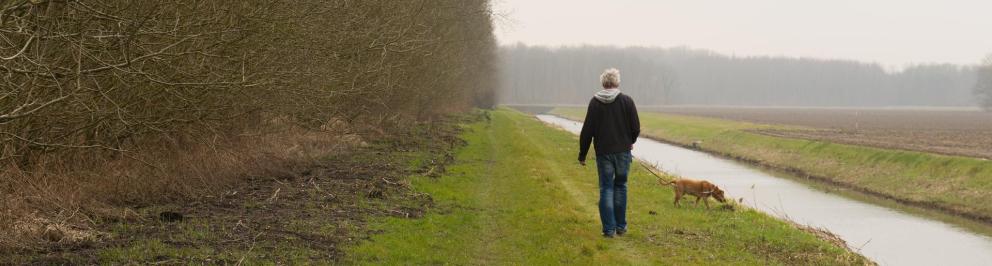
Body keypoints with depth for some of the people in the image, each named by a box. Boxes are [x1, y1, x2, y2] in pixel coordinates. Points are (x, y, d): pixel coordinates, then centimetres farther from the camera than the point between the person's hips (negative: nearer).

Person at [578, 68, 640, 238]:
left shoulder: (595, 102, -4)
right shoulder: (626, 101, -5)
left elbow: (587, 130, -4)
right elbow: (636, 127, -3)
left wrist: (582, 154, 4)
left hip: (603, 152, -1)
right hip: (623, 151, 1)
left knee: (606, 188, 4)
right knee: (620, 186, 14)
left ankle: (609, 229, 0)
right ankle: (620, 226, 18)